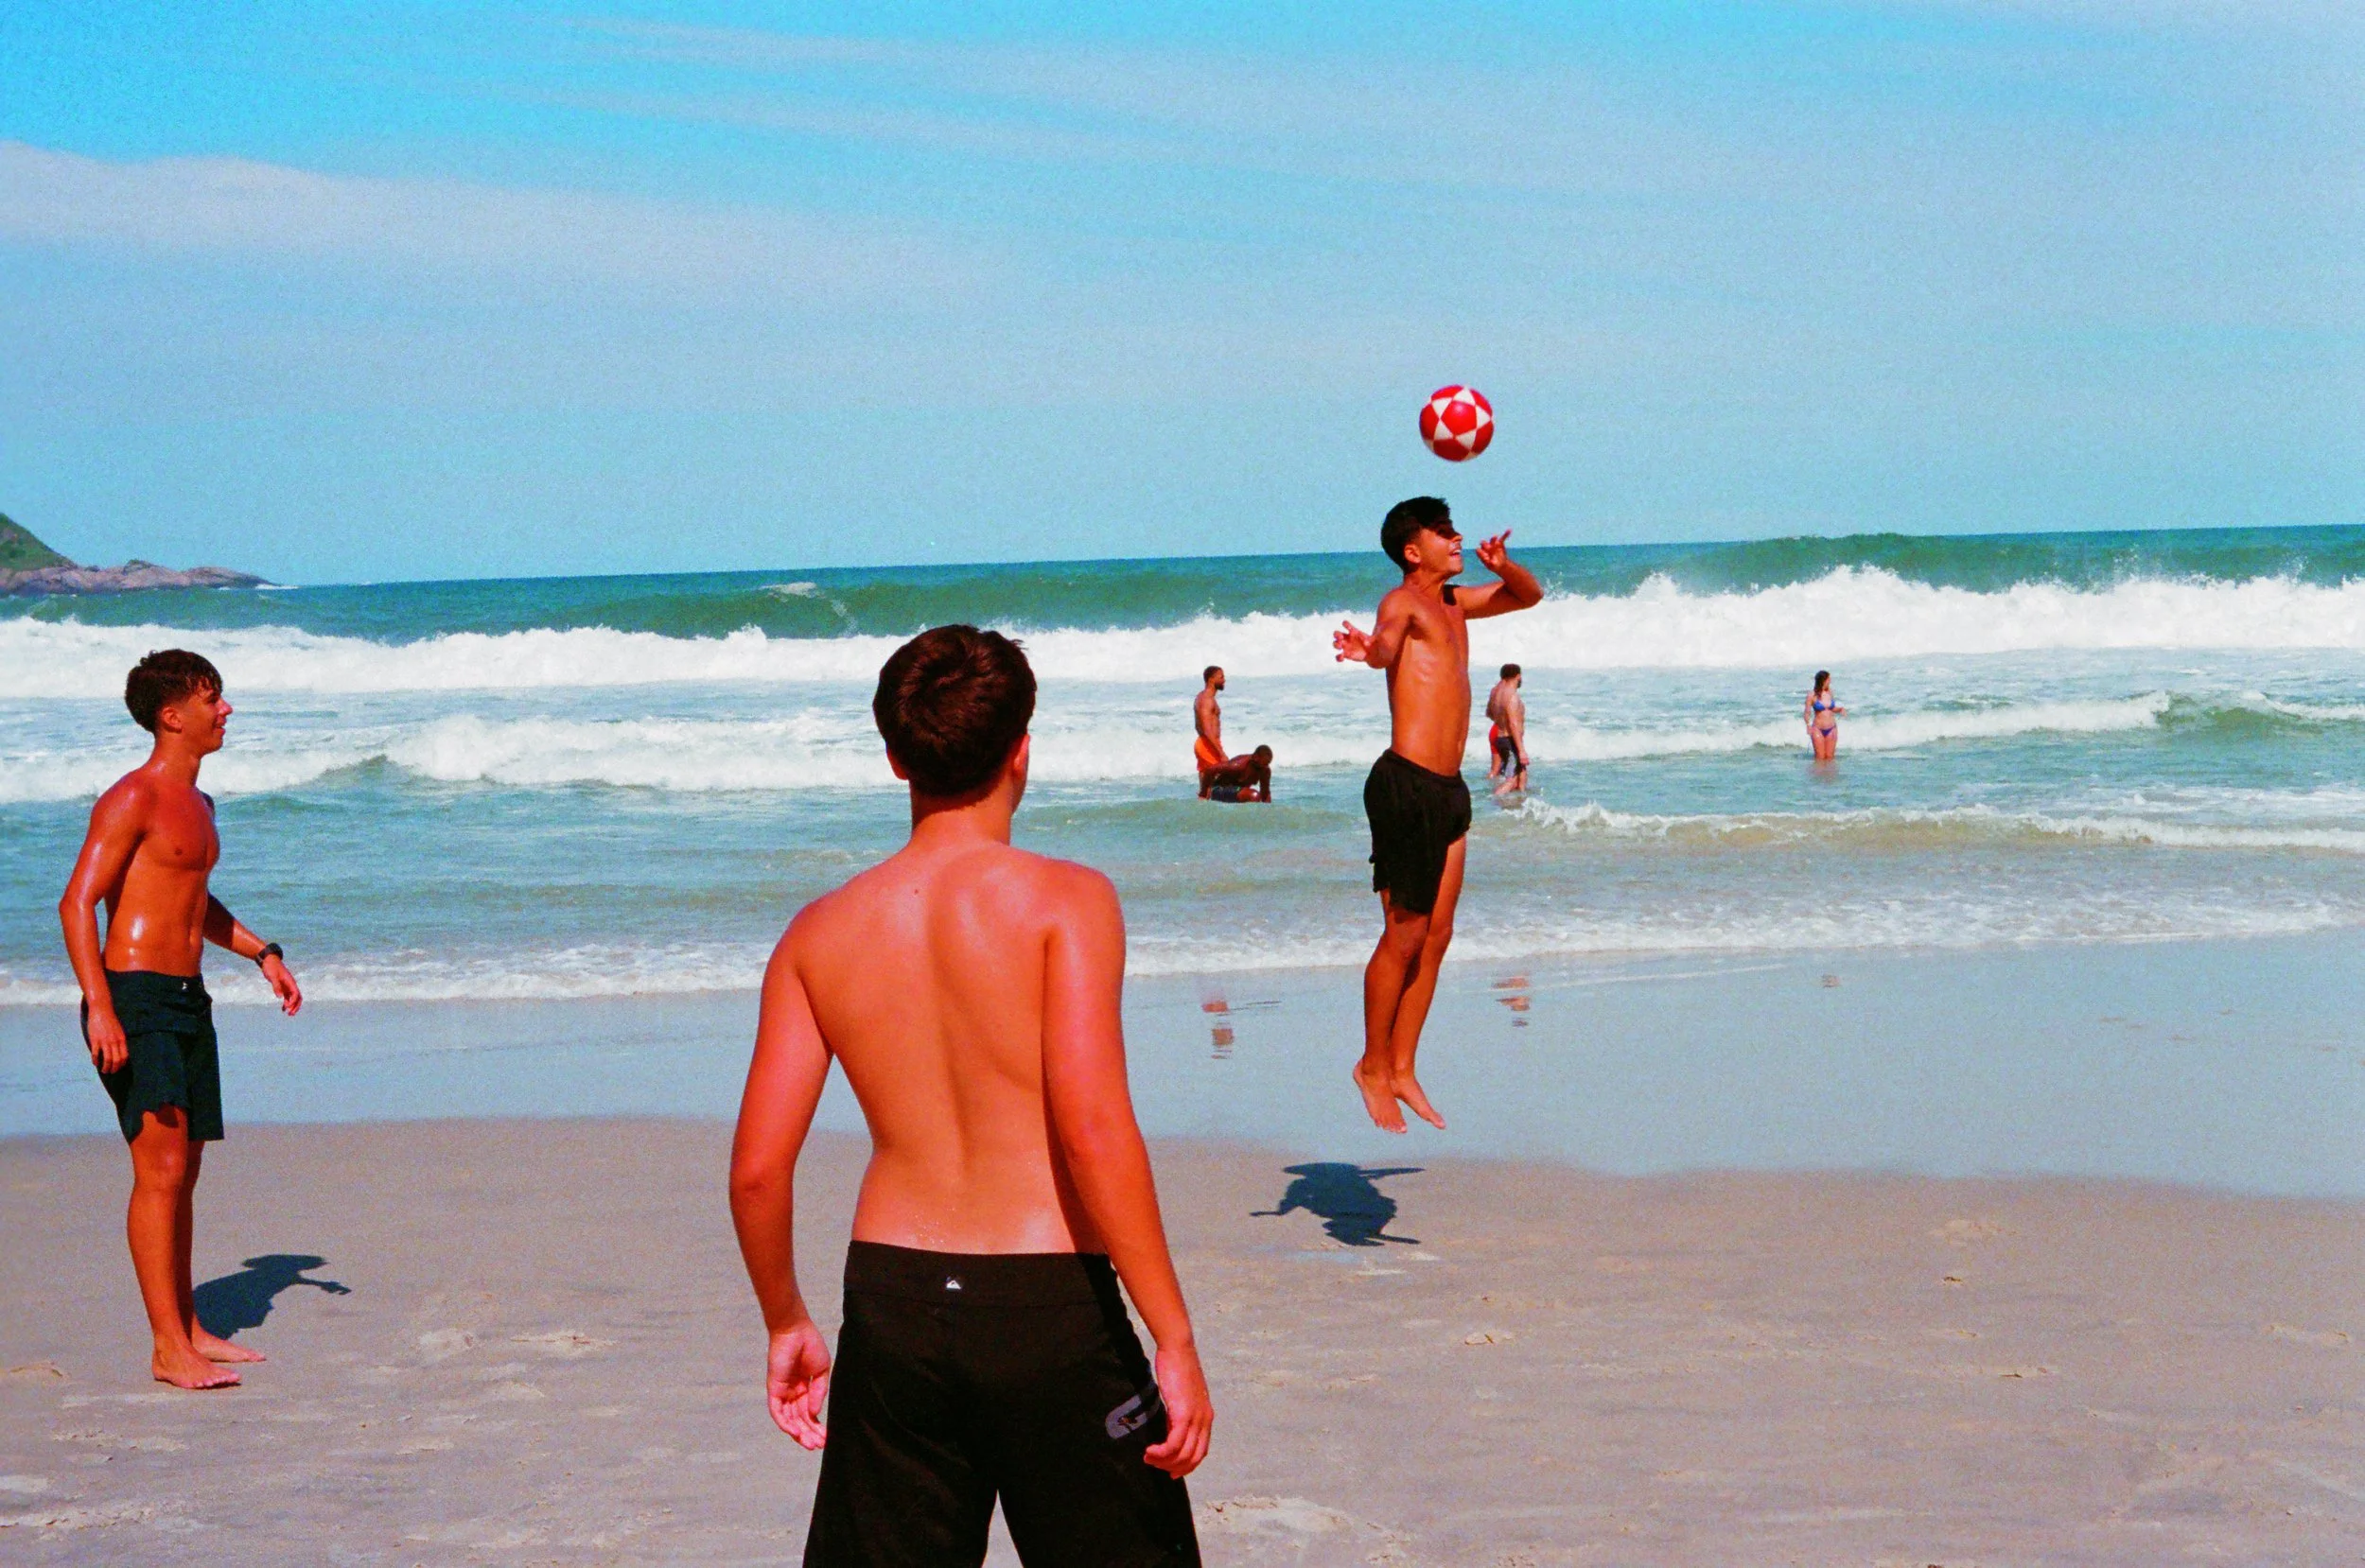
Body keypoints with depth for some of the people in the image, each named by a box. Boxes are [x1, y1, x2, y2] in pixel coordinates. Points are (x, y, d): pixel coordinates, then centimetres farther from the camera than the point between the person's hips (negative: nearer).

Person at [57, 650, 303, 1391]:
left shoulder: (197, 804, 18)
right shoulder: (133, 799, -11)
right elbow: (77, 902, -17)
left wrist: (262, 953, 27)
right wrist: (100, 1008, -25)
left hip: (187, 999, 9)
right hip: (135, 1000, -9)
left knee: (184, 1169, 12)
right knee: (160, 1168, -13)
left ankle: (188, 1327, 20)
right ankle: (168, 1349, -13)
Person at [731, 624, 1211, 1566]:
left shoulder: (819, 934, 4)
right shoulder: (1063, 899, -9)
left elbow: (757, 1168, 2)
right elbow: (1094, 1126, -19)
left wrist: (786, 1323, 19)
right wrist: (1175, 1338, -15)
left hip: (891, 1303, 4)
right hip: (1047, 1310, -4)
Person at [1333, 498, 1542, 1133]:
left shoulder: (1454, 603, 18)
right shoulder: (1404, 600, -8)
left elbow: (1530, 595, 30)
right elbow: (1388, 646, -30)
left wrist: (1502, 566, 7)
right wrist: (1370, 651, -56)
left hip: (1449, 789, 9)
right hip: (1406, 783, -9)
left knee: (1437, 937, 9)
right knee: (1405, 935, -3)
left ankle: (1402, 1069, 16)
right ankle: (1373, 1066, 10)